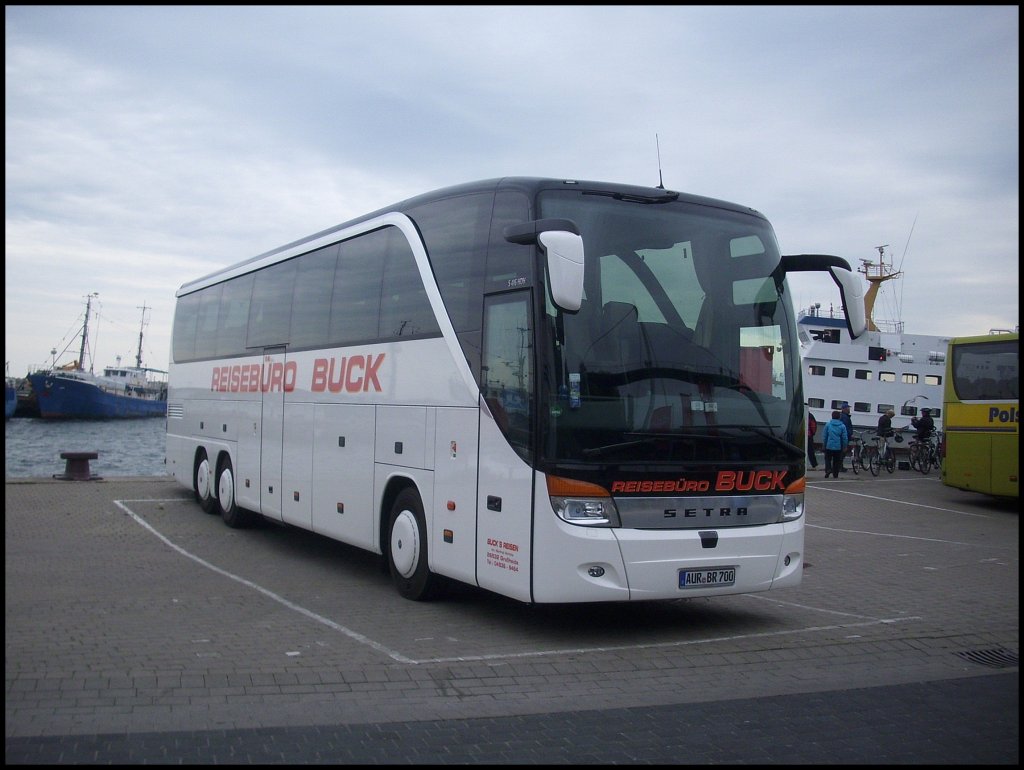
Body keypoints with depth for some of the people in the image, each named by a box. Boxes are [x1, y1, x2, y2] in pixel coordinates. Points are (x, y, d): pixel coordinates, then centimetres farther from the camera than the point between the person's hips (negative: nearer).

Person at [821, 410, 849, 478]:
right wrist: (845, 447, 8)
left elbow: (824, 436, 1)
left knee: (828, 459, 11)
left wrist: (823, 445, 11)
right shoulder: (842, 426, -2)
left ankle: (828, 469, -13)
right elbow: (845, 437, -1)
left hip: (829, 446, -1)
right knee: (837, 461, 11)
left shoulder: (828, 424, -3)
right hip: (838, 447, 1)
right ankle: (835, 474, 13)